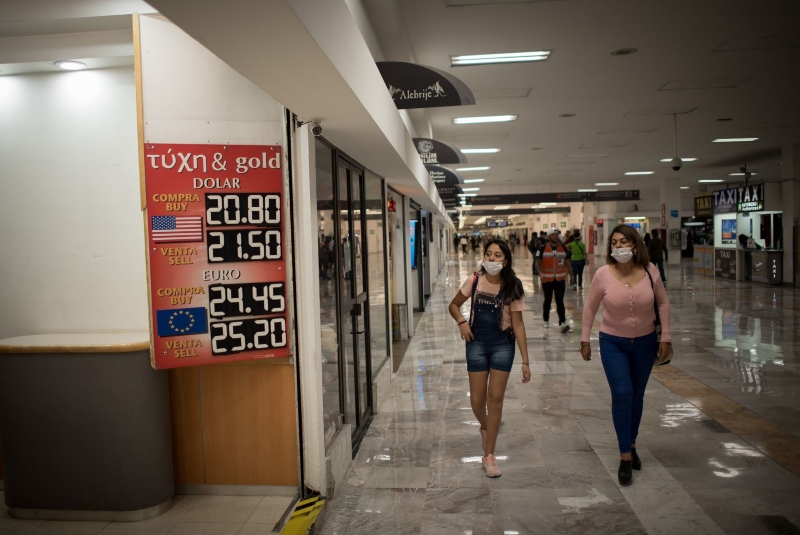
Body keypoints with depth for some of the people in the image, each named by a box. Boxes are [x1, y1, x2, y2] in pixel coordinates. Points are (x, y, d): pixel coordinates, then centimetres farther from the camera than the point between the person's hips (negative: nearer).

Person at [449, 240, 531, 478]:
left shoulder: (512, 287, -9)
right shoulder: (474, 281, -5)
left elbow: (518, 324, -7)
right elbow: (454, 305, 8)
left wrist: (525, 361, -10)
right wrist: (462, 322, -14)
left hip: (503, 345, -1)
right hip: (477, 343, 1)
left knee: (495, 398, 1)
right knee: (477, 400, 4)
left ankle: (489, 456, 13)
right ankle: (485, 427, 40)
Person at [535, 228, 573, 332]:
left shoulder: (563, 248, 4)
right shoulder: (542, 249, -7)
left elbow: (567, 262, 12)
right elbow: (537, 263, -9)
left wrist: (571, 276, 13)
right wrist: (541, 274, -25)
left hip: (560, 279, 2)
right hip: (547, 280, -1)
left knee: (560, 301, -5)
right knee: (547, 300, 12)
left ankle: (562, 323, -11)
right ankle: (546, 321, 27)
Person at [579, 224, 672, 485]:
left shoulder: (650, 270, -12)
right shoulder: (603, 274, -16)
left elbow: (663, 302, 1)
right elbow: (590, 307, -3)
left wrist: (665, 337, -1)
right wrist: (585, 340, 0)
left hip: (645, 342, 2)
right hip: (613, 343, -2)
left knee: (637, 395, 13)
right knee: (622, 393, -12)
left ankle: (631, 445, 34)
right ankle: (625, 455, 1)